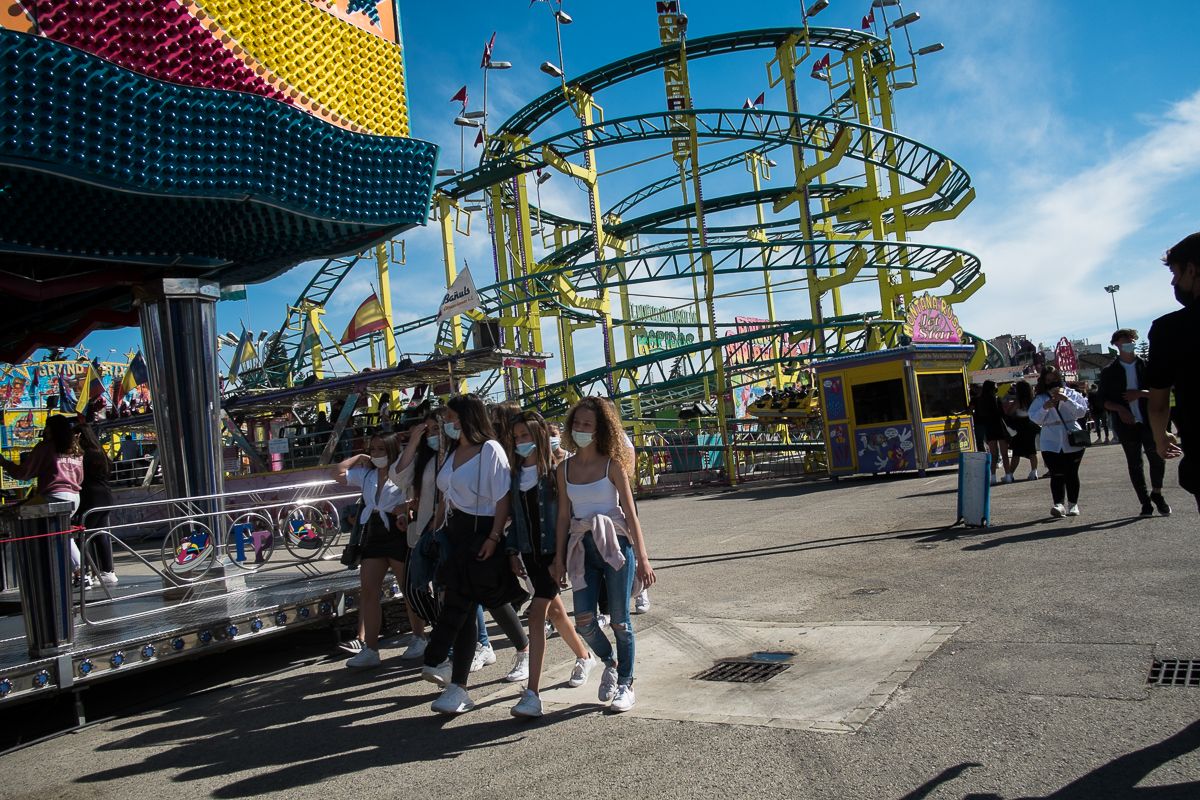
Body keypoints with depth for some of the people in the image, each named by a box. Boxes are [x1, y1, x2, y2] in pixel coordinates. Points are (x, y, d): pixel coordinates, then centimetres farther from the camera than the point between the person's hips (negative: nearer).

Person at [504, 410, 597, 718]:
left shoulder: (555, 470, -11)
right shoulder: (516, 474, 6)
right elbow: (515, 517, 13)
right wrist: (513, 551, 7)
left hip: (553, 551, -7)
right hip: (531, 552, 7)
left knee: (537, 614, -14)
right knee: (554, 609, 20)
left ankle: (532, 694, -11)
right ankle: (585, 657, 45)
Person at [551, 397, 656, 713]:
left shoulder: (613, 465, -5)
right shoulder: (565, 469, 6)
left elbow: (630, 513, -6)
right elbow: (564, 515, 10)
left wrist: (642, 558, -10)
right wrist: (559, 558, 9)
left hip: (615, 544, -3)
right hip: (583, 548, 3)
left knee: (620, 621, 3)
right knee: (584, 622, -3)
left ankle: (625, 684, 23)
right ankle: (609, 663, 28)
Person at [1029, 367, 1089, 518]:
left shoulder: (1071, 394, 7)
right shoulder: (1040, 399, 6)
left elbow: (1081, 412, -5)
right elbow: (1035, 418, -3)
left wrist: (1066, 400, -16)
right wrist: (1045, 407, -19)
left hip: (1072, 441, 1)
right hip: (1051, 443, 0)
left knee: (1071, 474, 5)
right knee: (1056, 475, -9)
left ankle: (1073, 505, 15)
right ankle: (1058, 504, -16)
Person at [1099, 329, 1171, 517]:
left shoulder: (1146, 366, 6)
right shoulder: (1109, 372, 5)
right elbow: (1104, 400, 4)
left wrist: (1141, 393, -13)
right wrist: (1119, 408, -14)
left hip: (1149, 421, 0)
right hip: (1126, 423, 0)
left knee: (1157, 457, -9)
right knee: (1134, 462, 4)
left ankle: (1157, 494, 15)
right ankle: (1145, 502, 13)